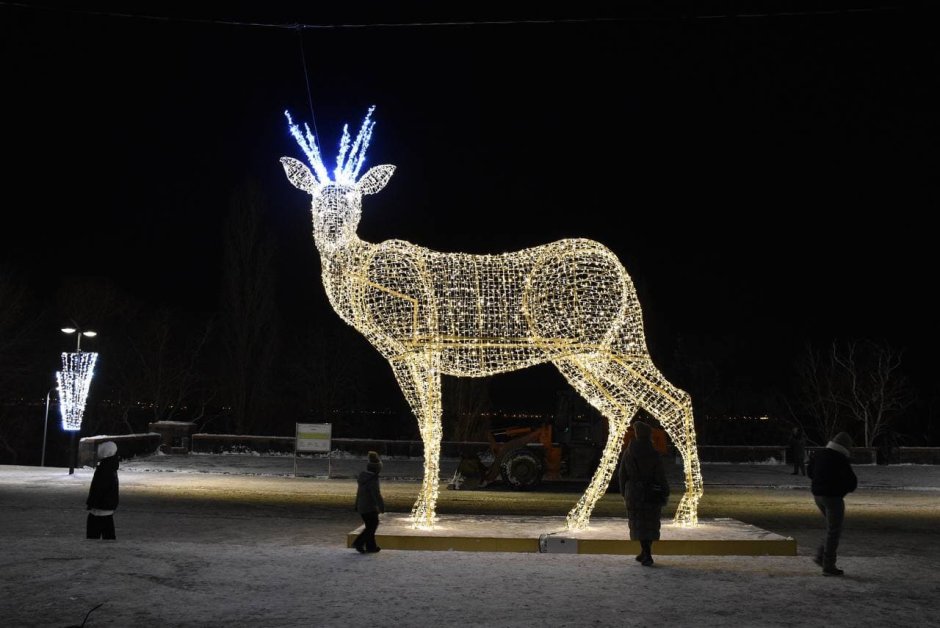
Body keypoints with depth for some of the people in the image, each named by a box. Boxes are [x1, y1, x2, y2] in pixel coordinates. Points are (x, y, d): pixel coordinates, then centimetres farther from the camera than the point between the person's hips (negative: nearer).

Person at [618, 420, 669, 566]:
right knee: (650, 524, 14)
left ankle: (647, 555, -2)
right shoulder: (654, 455, -10)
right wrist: (664, 495, -1)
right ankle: (645, 553, 22)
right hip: (651, 494, 0)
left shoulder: (628, 453, -6)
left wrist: (624, 493, 11)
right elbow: (660, 477, -10)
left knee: (639, 524, 6)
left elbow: (622, 475, 0)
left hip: (634, 494, 0)